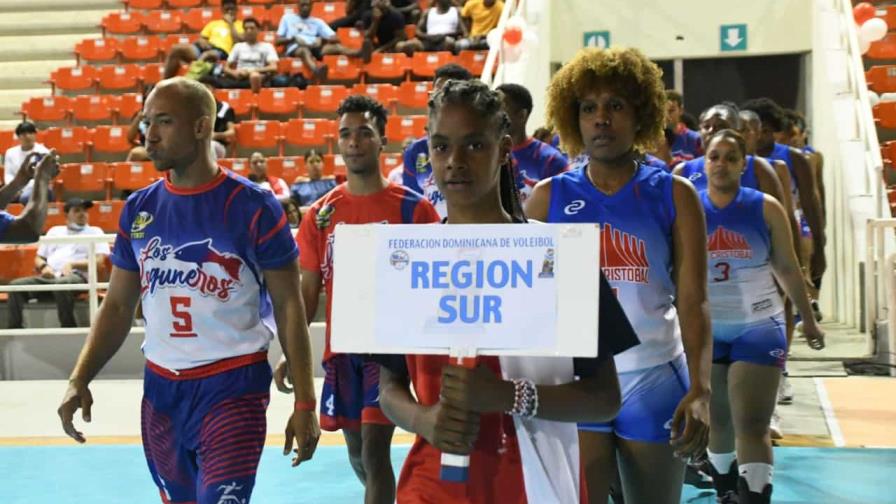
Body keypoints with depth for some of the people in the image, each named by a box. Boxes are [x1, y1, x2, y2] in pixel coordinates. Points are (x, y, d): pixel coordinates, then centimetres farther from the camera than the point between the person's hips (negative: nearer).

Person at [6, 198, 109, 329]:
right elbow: (38, 259, 27)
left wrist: (72, 264, -10)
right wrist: (44, 266, 2)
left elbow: (99, 262, 3)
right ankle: (14, 329, -24)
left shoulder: (95, 232, 18)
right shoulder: (55, 231, 30)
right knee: (16, 285, -22)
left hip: (76, 276, -4)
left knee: (62, 284, -41)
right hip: (49, 278, 4)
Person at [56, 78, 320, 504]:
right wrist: (80, 379, -3)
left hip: (233, 388, -5)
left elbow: (289, 308, -7)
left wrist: (304, 403, -11)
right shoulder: (139, 210, 5)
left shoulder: (253, 208, -10)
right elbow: (118, 307, 10)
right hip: (160, 387, 6)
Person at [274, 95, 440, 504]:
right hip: (341, 349, 4)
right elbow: (308, 291, 7)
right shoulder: (320, 214, 4)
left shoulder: (413, 209, -6)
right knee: (357, 455, 16)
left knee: (374, 451, -12)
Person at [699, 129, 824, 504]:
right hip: (706, 329, 2)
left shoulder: (766, 208, -5)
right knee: (718, 423, 15)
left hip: (758, 326, -2)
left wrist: (808, 319, 9)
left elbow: (787, 267, 4)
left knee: (752, 426, -9)